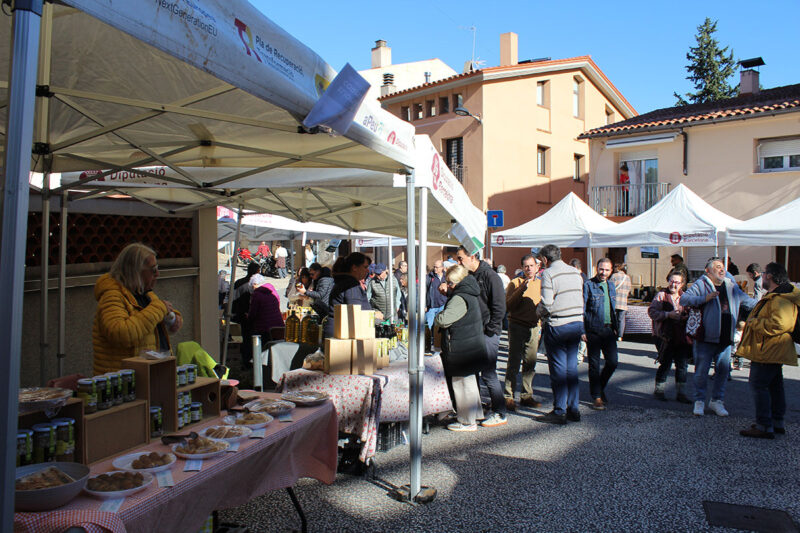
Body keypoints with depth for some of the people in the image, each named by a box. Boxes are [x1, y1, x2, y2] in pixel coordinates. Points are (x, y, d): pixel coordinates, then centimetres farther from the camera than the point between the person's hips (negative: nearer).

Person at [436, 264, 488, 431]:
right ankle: (475, 414, 35)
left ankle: (467, 422, 12)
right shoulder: (471, 295, 9)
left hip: (461, 348, -10)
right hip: (472, 347, 10)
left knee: (461, 383, 2)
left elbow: (443, 320, -27)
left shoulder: (459, 299, -22)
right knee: (469, 381, 21)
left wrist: (438, 316, -5)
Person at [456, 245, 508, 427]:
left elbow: (499, 307, -15)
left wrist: (489, 330, -15)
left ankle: (500, 414, 8)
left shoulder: (490, 276, -12)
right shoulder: (469, 276, 12)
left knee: (488, 374, -4)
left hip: (487, 333, -8)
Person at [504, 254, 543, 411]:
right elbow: (508, 305, -13)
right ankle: (509, 396, 2)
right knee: (514, 362, -4)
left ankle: (526, 396, 19)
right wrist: (521, 289, -21)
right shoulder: (515, 283, -3)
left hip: (534, 327, 5)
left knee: (531, 363, 9)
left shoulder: (540, 283, 13)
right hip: (518, 326, -5)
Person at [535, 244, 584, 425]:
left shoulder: (548, 274, -11)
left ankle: (559, 412, 6)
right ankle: (573, 410, 19)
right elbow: (580, 299, 13)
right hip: (577, 323, 7)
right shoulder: (575, 272, 11)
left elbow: (546, 305, -17)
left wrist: (538, 310, 3)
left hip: (557, 326, -7)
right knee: (571, 367, 13)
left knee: (558, 369, 0)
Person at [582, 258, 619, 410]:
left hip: (608, 330, 5)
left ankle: (600, 387, 26)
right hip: (593, 330, -5)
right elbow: (581, 310, -7)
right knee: (594, 364, 1)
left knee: (613, 361, 2)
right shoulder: (588, 285, -5)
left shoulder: (611, 285, 14)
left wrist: (615, 328, 15)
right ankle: (596, 397, 11)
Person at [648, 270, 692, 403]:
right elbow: (652, 311, -8)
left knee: (682, 365, 5)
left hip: (682, 337, 4)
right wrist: (669, 314, -20)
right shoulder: (661, 295, 0)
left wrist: (687, 316, -3)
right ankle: (659, 389, 17)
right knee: (665, 364, 1)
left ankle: (681, 392, 15)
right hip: (666, 336, -4)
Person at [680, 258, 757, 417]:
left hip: (725, 338, 5)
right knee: (701, 371, 0)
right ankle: (699, 401, 12)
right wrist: (705, 298, -25)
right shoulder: (701, 285, -4)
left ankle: (717, 401, 24)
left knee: (723, 370, 10)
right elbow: (684, 299, -16)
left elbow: (748, 301, 29)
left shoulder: (732, 286, 15)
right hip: (706, 338, -5)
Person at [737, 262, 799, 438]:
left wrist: (754, 322, -20)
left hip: (768, 352, -12)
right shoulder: (775, 296, 16)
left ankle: (764, 427, -6)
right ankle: (777, 422, 28)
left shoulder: (780, 300, -22)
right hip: (772, 351, 12)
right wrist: (755, 321, 17)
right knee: (774, 386, 18)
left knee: (758, 385, -9)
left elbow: (778, 325, -32)